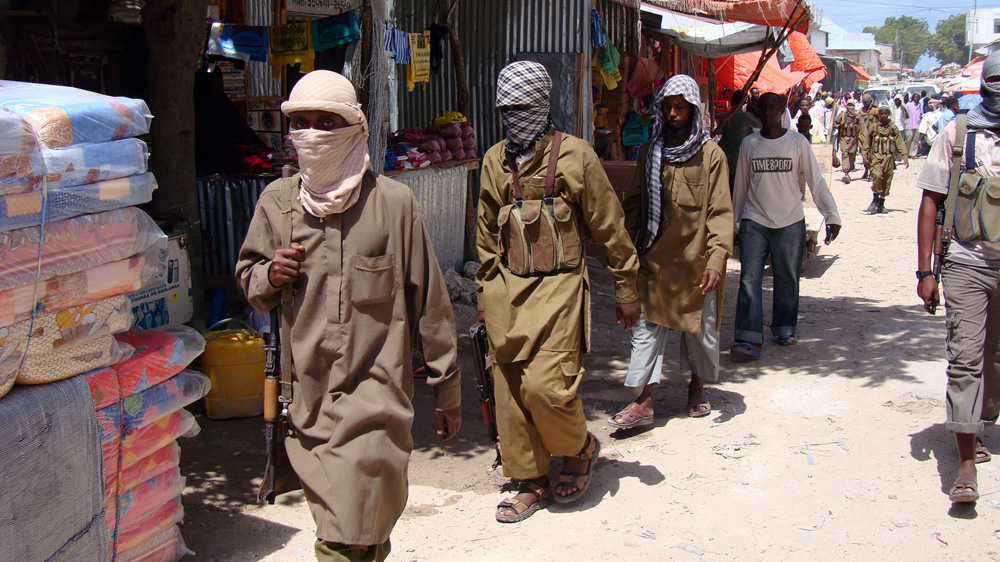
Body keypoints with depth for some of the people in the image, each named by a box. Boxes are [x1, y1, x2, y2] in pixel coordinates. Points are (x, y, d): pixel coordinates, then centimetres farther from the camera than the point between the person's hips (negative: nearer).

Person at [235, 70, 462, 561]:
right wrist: (268, 276, -7)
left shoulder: (393, 202, -6)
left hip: (374, 395, -4)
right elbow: (247, 278, 18)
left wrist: (446, 389, 4)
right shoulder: (277, 201, 4)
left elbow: (429, 302, 0)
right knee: (333, 522, 15)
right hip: (307, 395, 4)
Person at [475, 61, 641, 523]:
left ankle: (580, 447, 17)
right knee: (509, 390, 6)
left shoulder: (574, 156, -6)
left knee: (545, 384, -15)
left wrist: (626, 289, 3)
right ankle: (533, 483, 22)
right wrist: (486, 293, 19)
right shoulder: (495, 161, 10)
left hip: (557, 286, -5)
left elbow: (609, 228, 0)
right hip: (506, 289, 5)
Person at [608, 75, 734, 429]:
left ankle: (697, 387, 34)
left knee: (700, 329, 11)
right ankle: (643, 402, 4)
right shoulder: (650, 152, 6)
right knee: (646, 329, 0)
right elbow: (635, 204, 11)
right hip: (655, 259, 2)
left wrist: (717, 260, -17)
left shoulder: (711, 154, -5)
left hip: (696, 260, -2)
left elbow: (720, 212, -8)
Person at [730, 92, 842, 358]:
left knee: (787, 280, 7)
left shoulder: (797, 142, 0)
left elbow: (816, 181, -1)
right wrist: (736, 220, 15)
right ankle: (750, 340, -11)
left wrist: (831, 215, -7)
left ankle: (785, 330, 27)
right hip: (754, 222, 1)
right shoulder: (749, 144, 5)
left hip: (790, 223, 0)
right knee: (749, 279, -10)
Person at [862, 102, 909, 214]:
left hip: (889, 157, 2)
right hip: (876, 156, -2)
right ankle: (875, 200, -10)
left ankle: (881, 204, 16)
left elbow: (900, 143, 5)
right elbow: (867, 142, 10)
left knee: (887, 181, 5)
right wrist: (866, 157, 4)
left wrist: (905, 157, -3)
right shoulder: (874, 127, 5)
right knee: (877, 175, -25)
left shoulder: (893, 127, 7)